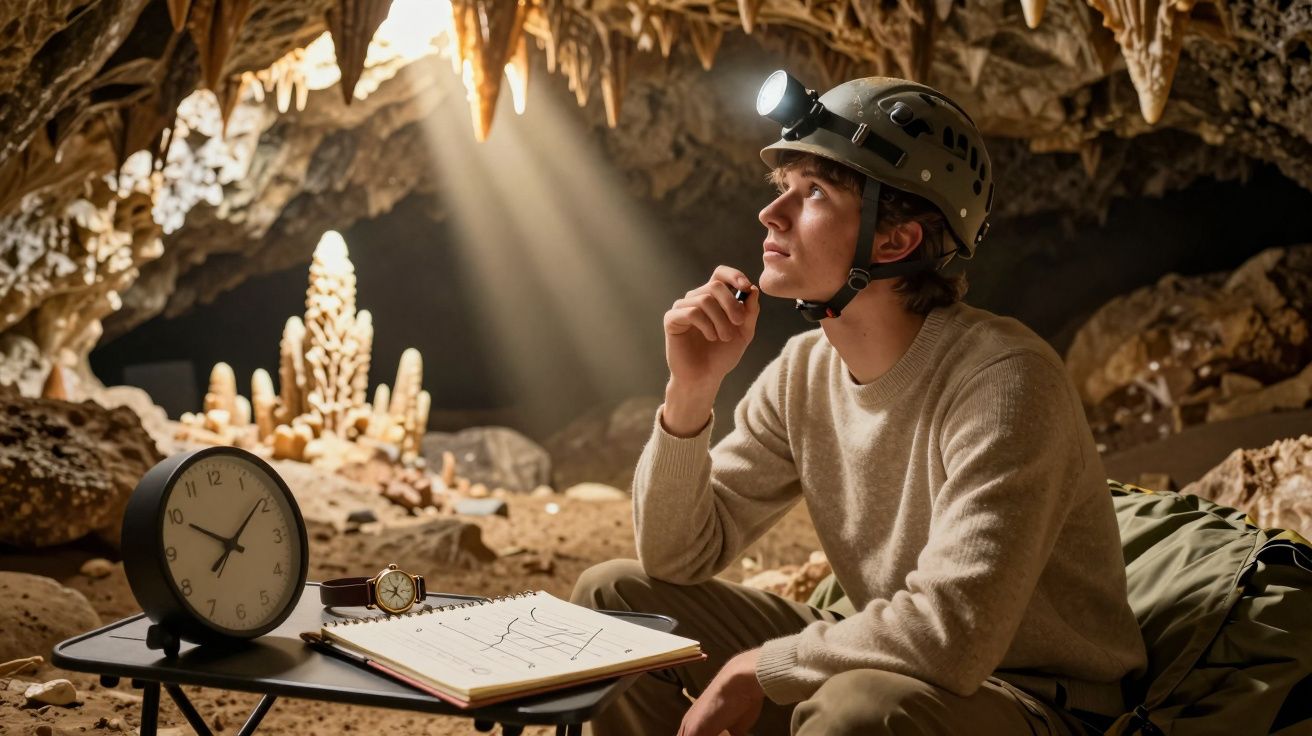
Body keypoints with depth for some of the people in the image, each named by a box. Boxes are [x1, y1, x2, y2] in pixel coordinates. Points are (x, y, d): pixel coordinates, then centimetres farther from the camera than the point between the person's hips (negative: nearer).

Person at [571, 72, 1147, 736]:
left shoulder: (1003, 380, -25)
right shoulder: (804, 374, -3)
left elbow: (953, 634, -34)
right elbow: (676, 560, 0)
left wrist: (758, 669, -20)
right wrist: (691, 391, -15)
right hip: (879, 671, 7)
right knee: (612, 594, 2)